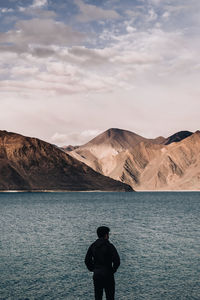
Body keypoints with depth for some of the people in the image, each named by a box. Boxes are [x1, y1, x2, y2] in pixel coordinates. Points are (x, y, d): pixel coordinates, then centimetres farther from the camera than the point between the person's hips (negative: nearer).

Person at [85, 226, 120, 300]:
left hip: (96, 275, 4)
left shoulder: (92, 246, 3)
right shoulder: (109, 246, -12)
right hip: (108, 275, -4)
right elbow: (117, 261, -18)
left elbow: (87, 261, 5)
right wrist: (113, 270, -3)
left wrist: (93, 269, 13)